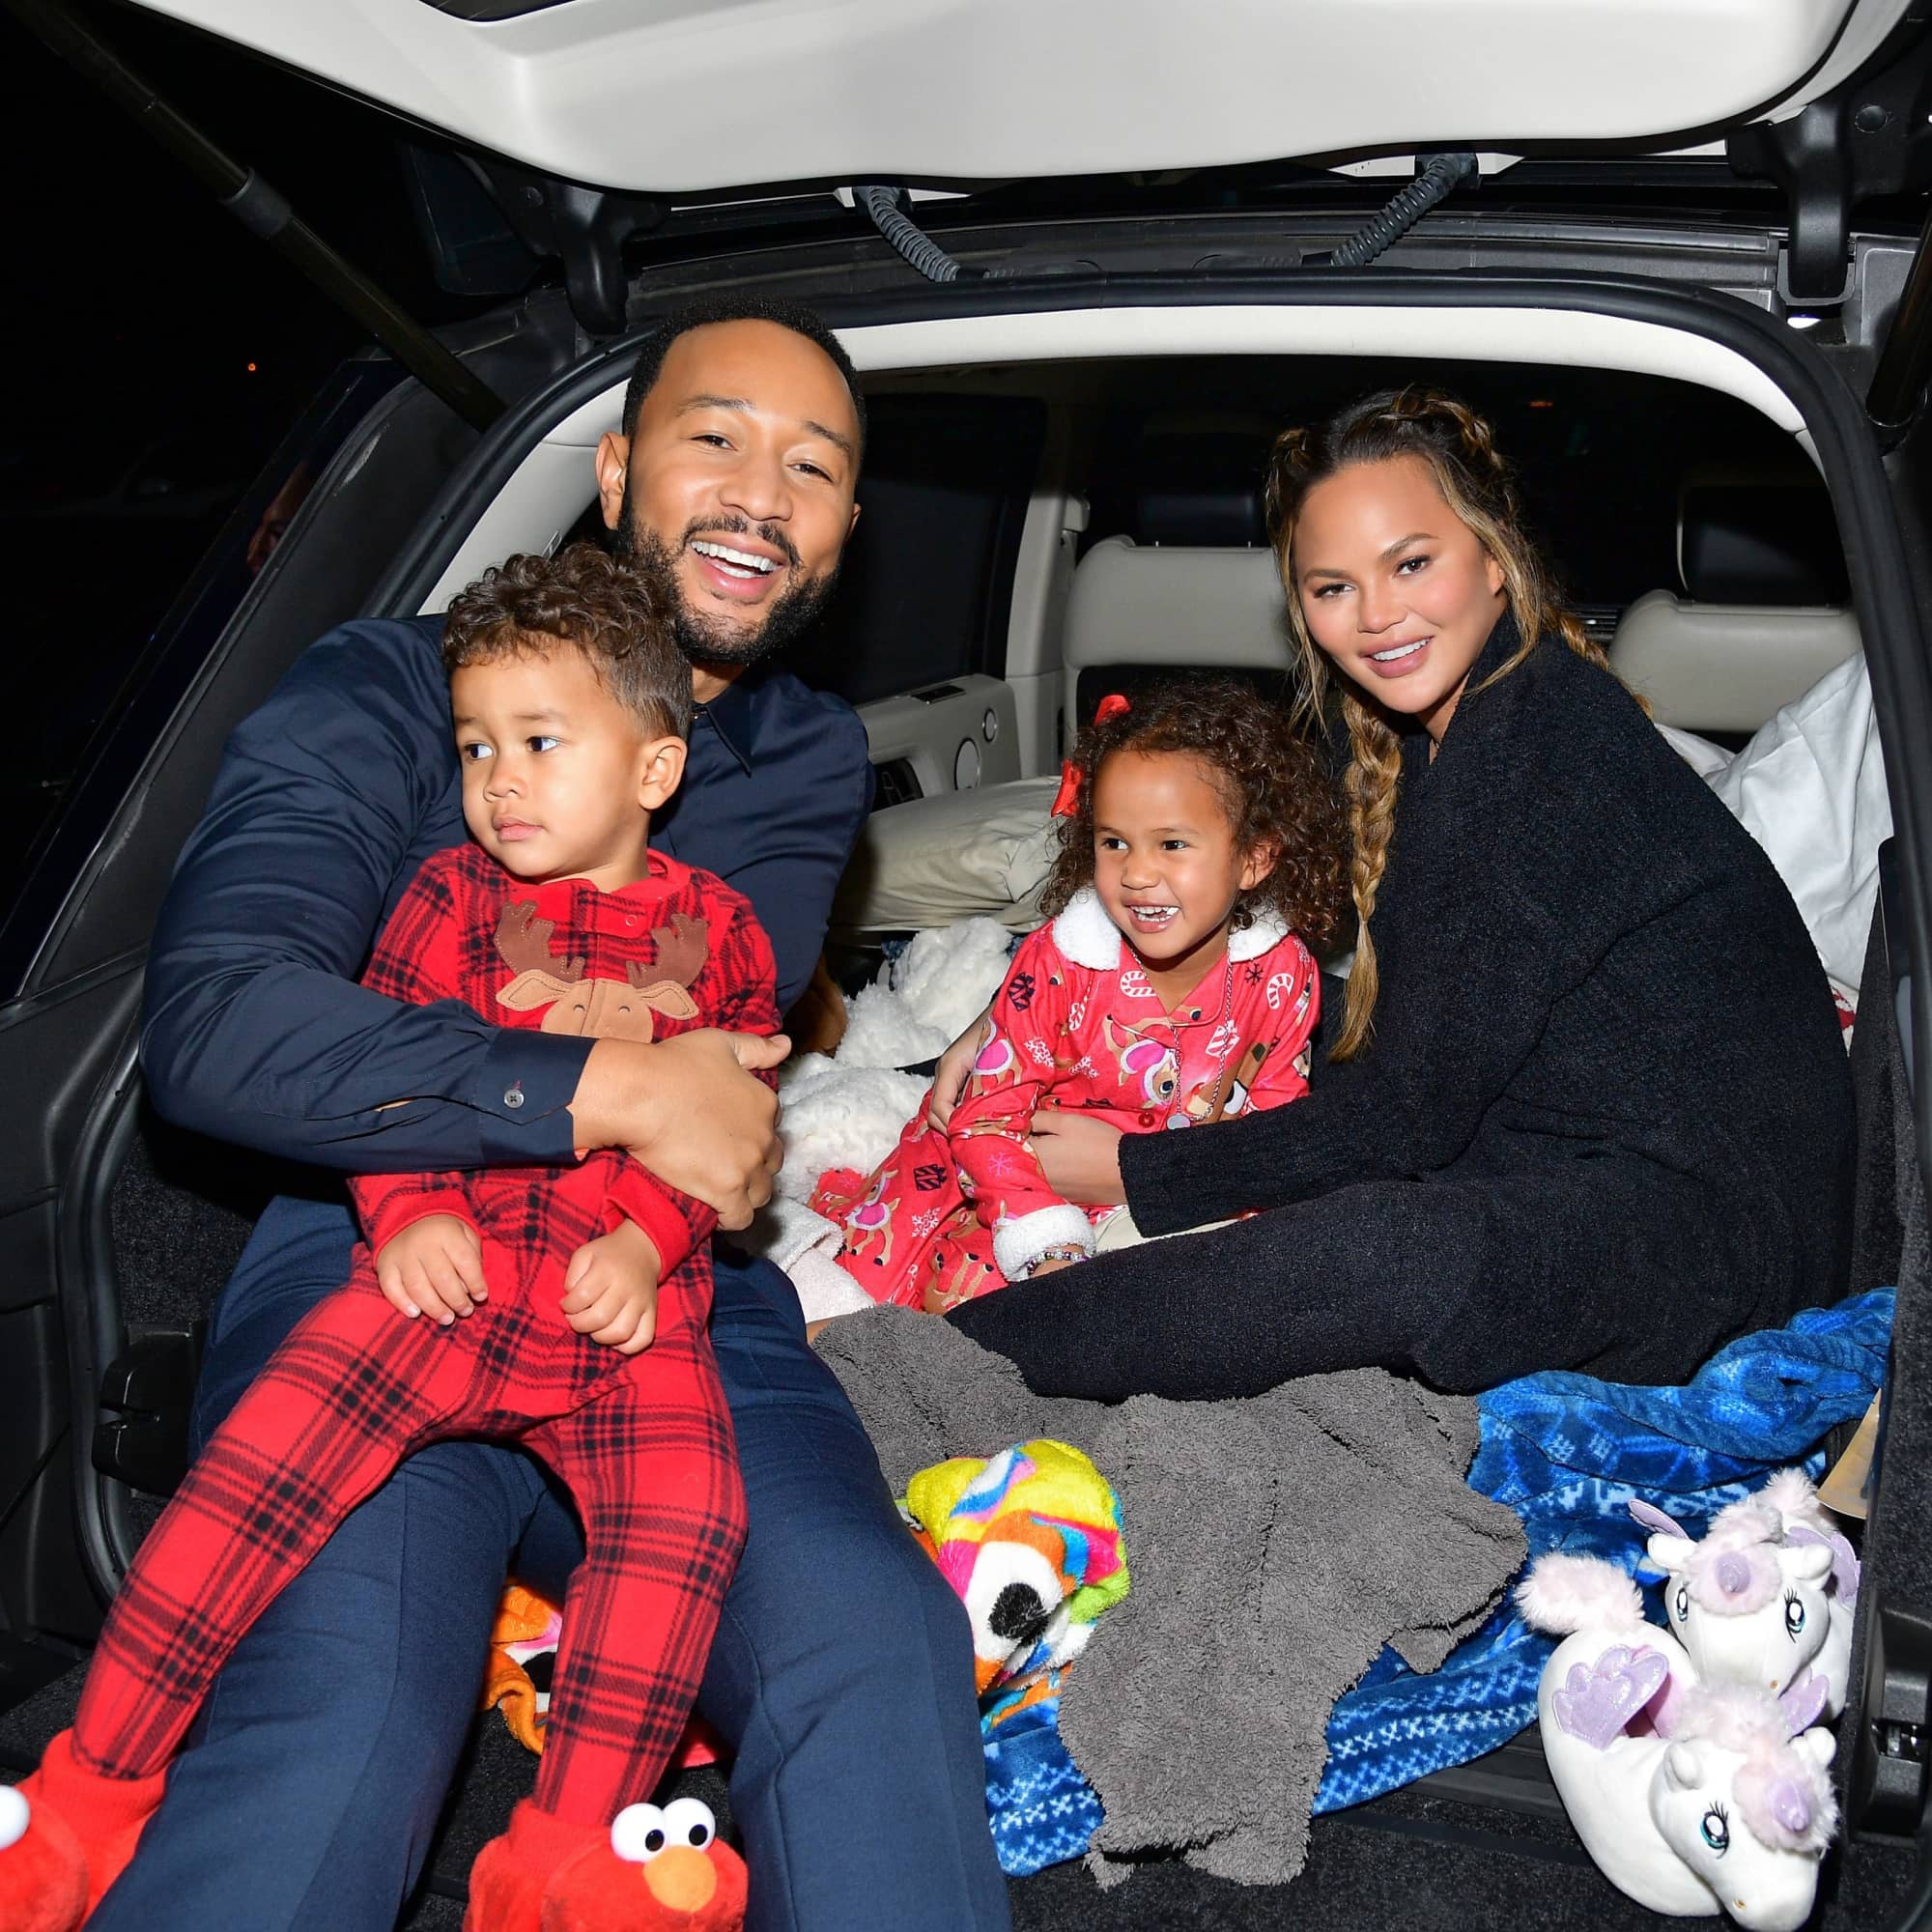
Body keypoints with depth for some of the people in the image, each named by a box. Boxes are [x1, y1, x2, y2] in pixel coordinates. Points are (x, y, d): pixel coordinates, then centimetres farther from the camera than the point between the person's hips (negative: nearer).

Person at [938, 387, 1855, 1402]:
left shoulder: (1541, 747, -21)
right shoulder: (1436, 738, 11)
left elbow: (1405, 1113, -18)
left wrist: (1135, 1172, -9)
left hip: (1715, 1207, -10)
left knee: (1384, 1251, -37)